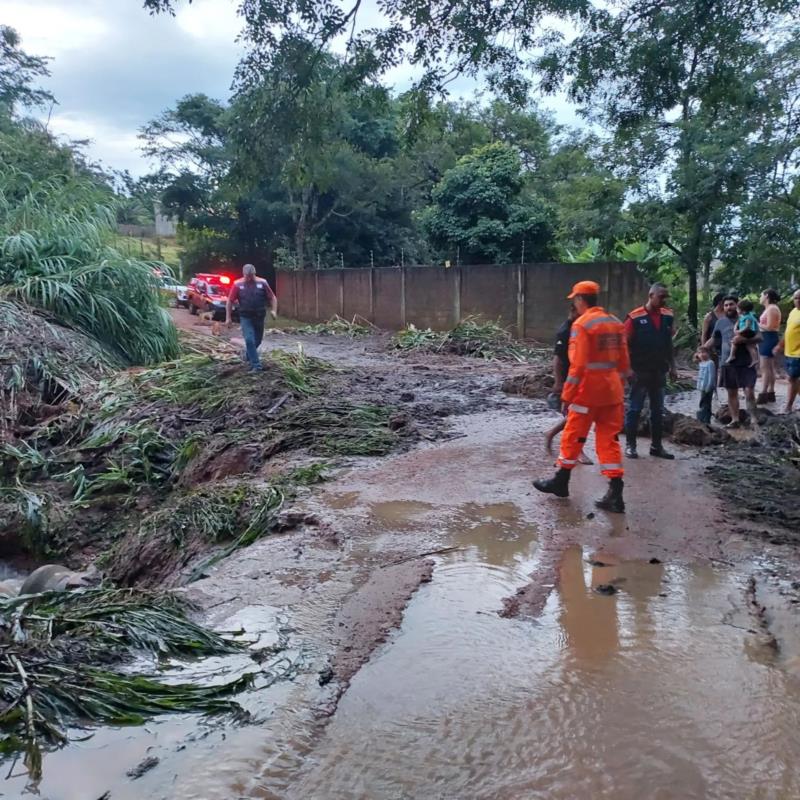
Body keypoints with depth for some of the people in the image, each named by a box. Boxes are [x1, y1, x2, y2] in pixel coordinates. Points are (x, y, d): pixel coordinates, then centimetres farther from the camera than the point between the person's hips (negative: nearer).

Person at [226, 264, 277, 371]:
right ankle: (256, 365, -9)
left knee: (257, 340, 15)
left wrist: (274, 310, -12)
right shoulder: (238, 285, -5)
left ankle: (249, 357, 43)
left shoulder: (262, 283, -2)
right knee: (249, 340, -13)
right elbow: (230, 301, -1)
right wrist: (228, 318, -4)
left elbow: (272, 297, 3)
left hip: (259, 317, 2)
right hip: (245, 318, -2)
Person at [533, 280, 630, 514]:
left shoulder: (582, 324, -13)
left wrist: (567, 394, -11)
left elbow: (578, 365, -18)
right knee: (609, 440, 8)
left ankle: (561, 482, 24)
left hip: (588, 392, -7)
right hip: (612, 392, 7)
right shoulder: (615, 323, 10)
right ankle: (615, 494, 4)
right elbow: (623, 362, 13)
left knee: (572, 437, 9)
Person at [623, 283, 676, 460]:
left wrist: (672, 365, 12)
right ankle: (630, 445, 10)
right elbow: (625, 344, -10)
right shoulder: (635, 317, -11)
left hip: (659, 371, 5)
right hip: (640, 371, -5)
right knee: (634, 409, 2)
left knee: (658, 411, 10)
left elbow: (669, 343, 14)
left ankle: (656, 446, 19)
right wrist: (628, 368, -14)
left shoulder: (668, 316, 6)